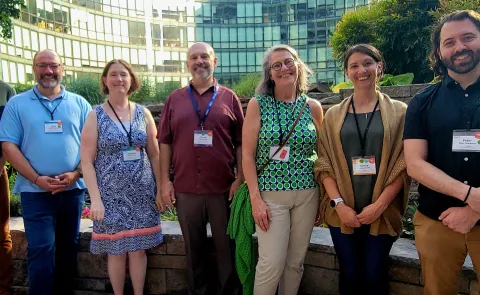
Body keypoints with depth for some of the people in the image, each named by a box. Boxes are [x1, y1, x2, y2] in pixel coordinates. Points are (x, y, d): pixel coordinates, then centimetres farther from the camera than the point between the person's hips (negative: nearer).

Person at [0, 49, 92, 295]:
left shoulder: (79, 104, 6)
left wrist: (76, 174, -10)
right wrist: (37, 178, -13)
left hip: (73, 189, 2)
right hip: (35, 191, -2)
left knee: (68, 247, 13)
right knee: (41, 250, -2)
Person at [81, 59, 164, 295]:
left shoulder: (143, 113, 3)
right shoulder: (96, 116, -3)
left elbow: (154, 155, 6)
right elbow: (86, 161, -6)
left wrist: (160, 189, 3)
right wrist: (95, 198, -13)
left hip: (142, 192, 2)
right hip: (111, 194, -2)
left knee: (139, 248, 9)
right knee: (116, 251, 8)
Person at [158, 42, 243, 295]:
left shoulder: (229, 98, 4)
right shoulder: (174, 99, 7)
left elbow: (240, 142, 2)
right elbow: (165, 142, 6)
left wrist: (240, 178, -5)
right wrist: (165, 180, 0)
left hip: (223, 188, -1)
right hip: (185, 188, 2)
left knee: (226, 247, 10)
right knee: (193, 248, 15)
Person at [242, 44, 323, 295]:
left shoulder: (313, 107, 4)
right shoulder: (258, 104, -3)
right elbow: (248, 154, -6)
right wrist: (255, 198, -11)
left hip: (307, 193, 3)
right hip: (271, 194, -3)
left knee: (296, 262, 12)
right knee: (271, 263, -2)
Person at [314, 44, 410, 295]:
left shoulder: (398, 112, 2)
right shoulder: (334, 115, 6)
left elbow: (403, 164, -3)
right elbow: (324, 163, 1)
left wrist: (380, 204, -11)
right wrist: (339, 204, -10)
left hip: (382, 212, -1)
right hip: (342, 211, 1)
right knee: (349, 274, 9)